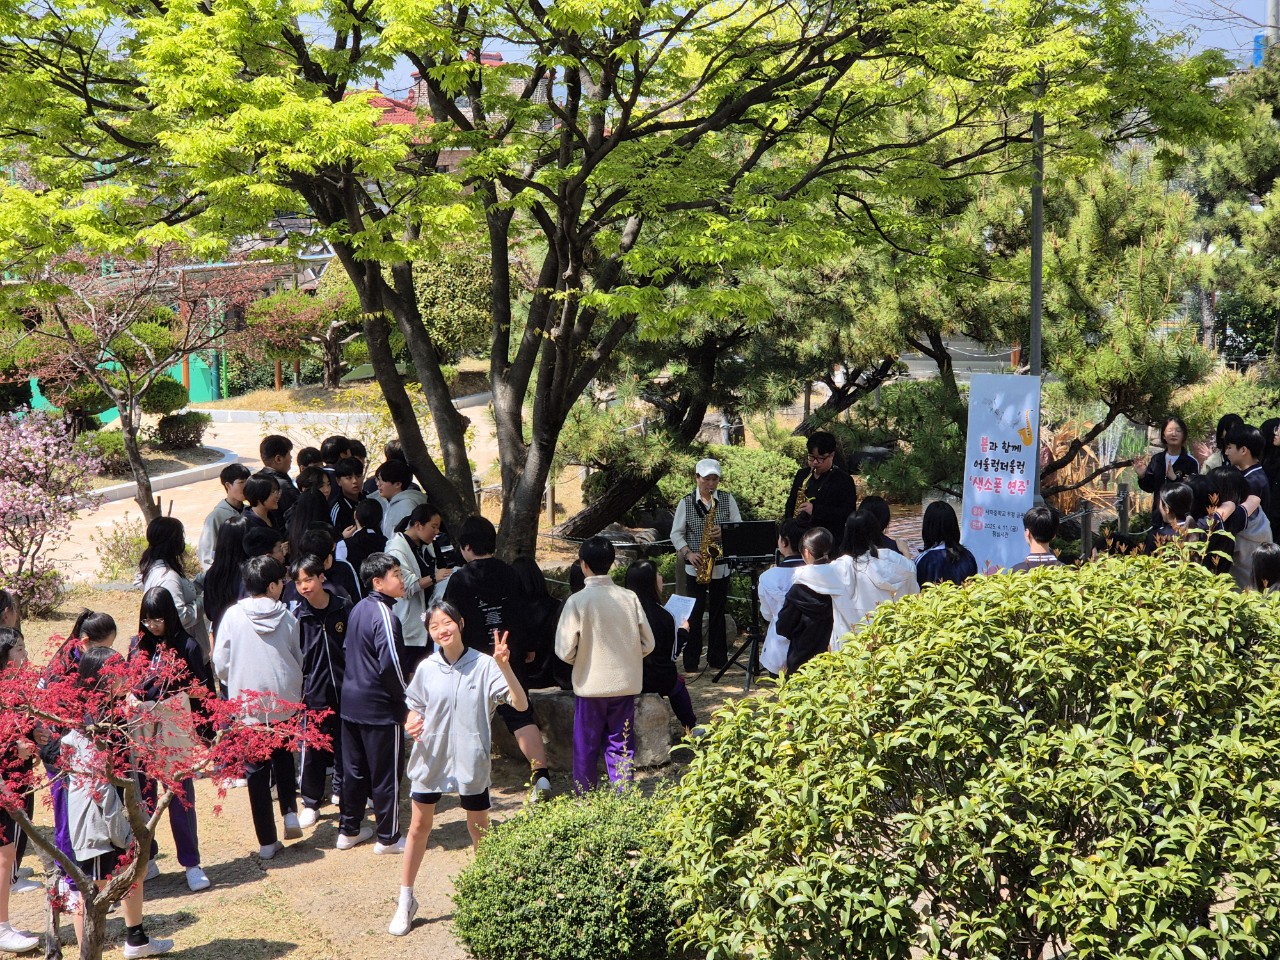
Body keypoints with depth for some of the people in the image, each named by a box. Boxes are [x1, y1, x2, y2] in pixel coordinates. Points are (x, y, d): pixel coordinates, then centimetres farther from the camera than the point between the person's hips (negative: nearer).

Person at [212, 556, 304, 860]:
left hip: (247, 706, -1)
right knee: (283, 758, 26)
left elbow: (220, 663, -3)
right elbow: (299, 662, 5)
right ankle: (290, 812, 9)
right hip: (284, 704, 1)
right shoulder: (287, 618, -6)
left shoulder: (233, 616, -8)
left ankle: (267, 841, 9)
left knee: (257, 771, 7)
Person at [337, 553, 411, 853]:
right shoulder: (384, 615, -19)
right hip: (380, 707, -8)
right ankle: (388, 838, 12)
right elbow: (390, 665, -22)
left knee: (354, 769, 17)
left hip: (351, 702, 9)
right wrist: (406, 701, -10)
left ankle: (348, 830, 26)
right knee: (386, 774, 3)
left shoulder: (358, 609, 8)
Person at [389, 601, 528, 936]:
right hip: (430, 758, 2)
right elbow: (416, 708, 11)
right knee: (419, 827, 11)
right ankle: (406, 900, 24)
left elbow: (520, 704, -19)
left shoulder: (484, 665, -12)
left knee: (480, 832, 10)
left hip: (471, 762, -2)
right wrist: (410, 724, -12)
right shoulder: (427, 669, -3)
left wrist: (505, 667, -32)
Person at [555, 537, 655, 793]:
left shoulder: (577, 601, -14)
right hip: (625, 683, 3)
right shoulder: (630, 598, -5)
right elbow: (647, 644, 1)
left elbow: (565, 651, -13)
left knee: (586, 746, 11)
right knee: (621, 745, 12)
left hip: (591, 685, -3)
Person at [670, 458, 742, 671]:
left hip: (721, 565, 1)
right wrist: (688, 553, -14)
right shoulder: (686, 502, 0)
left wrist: (724, 532, -18)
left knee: (718, 612, 9)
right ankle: (690, 661, 6)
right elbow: (676, 534, 2)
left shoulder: (727, 499, 4)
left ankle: (717, 659, 18)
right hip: (696, 566, -1)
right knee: (694, 613, -1)